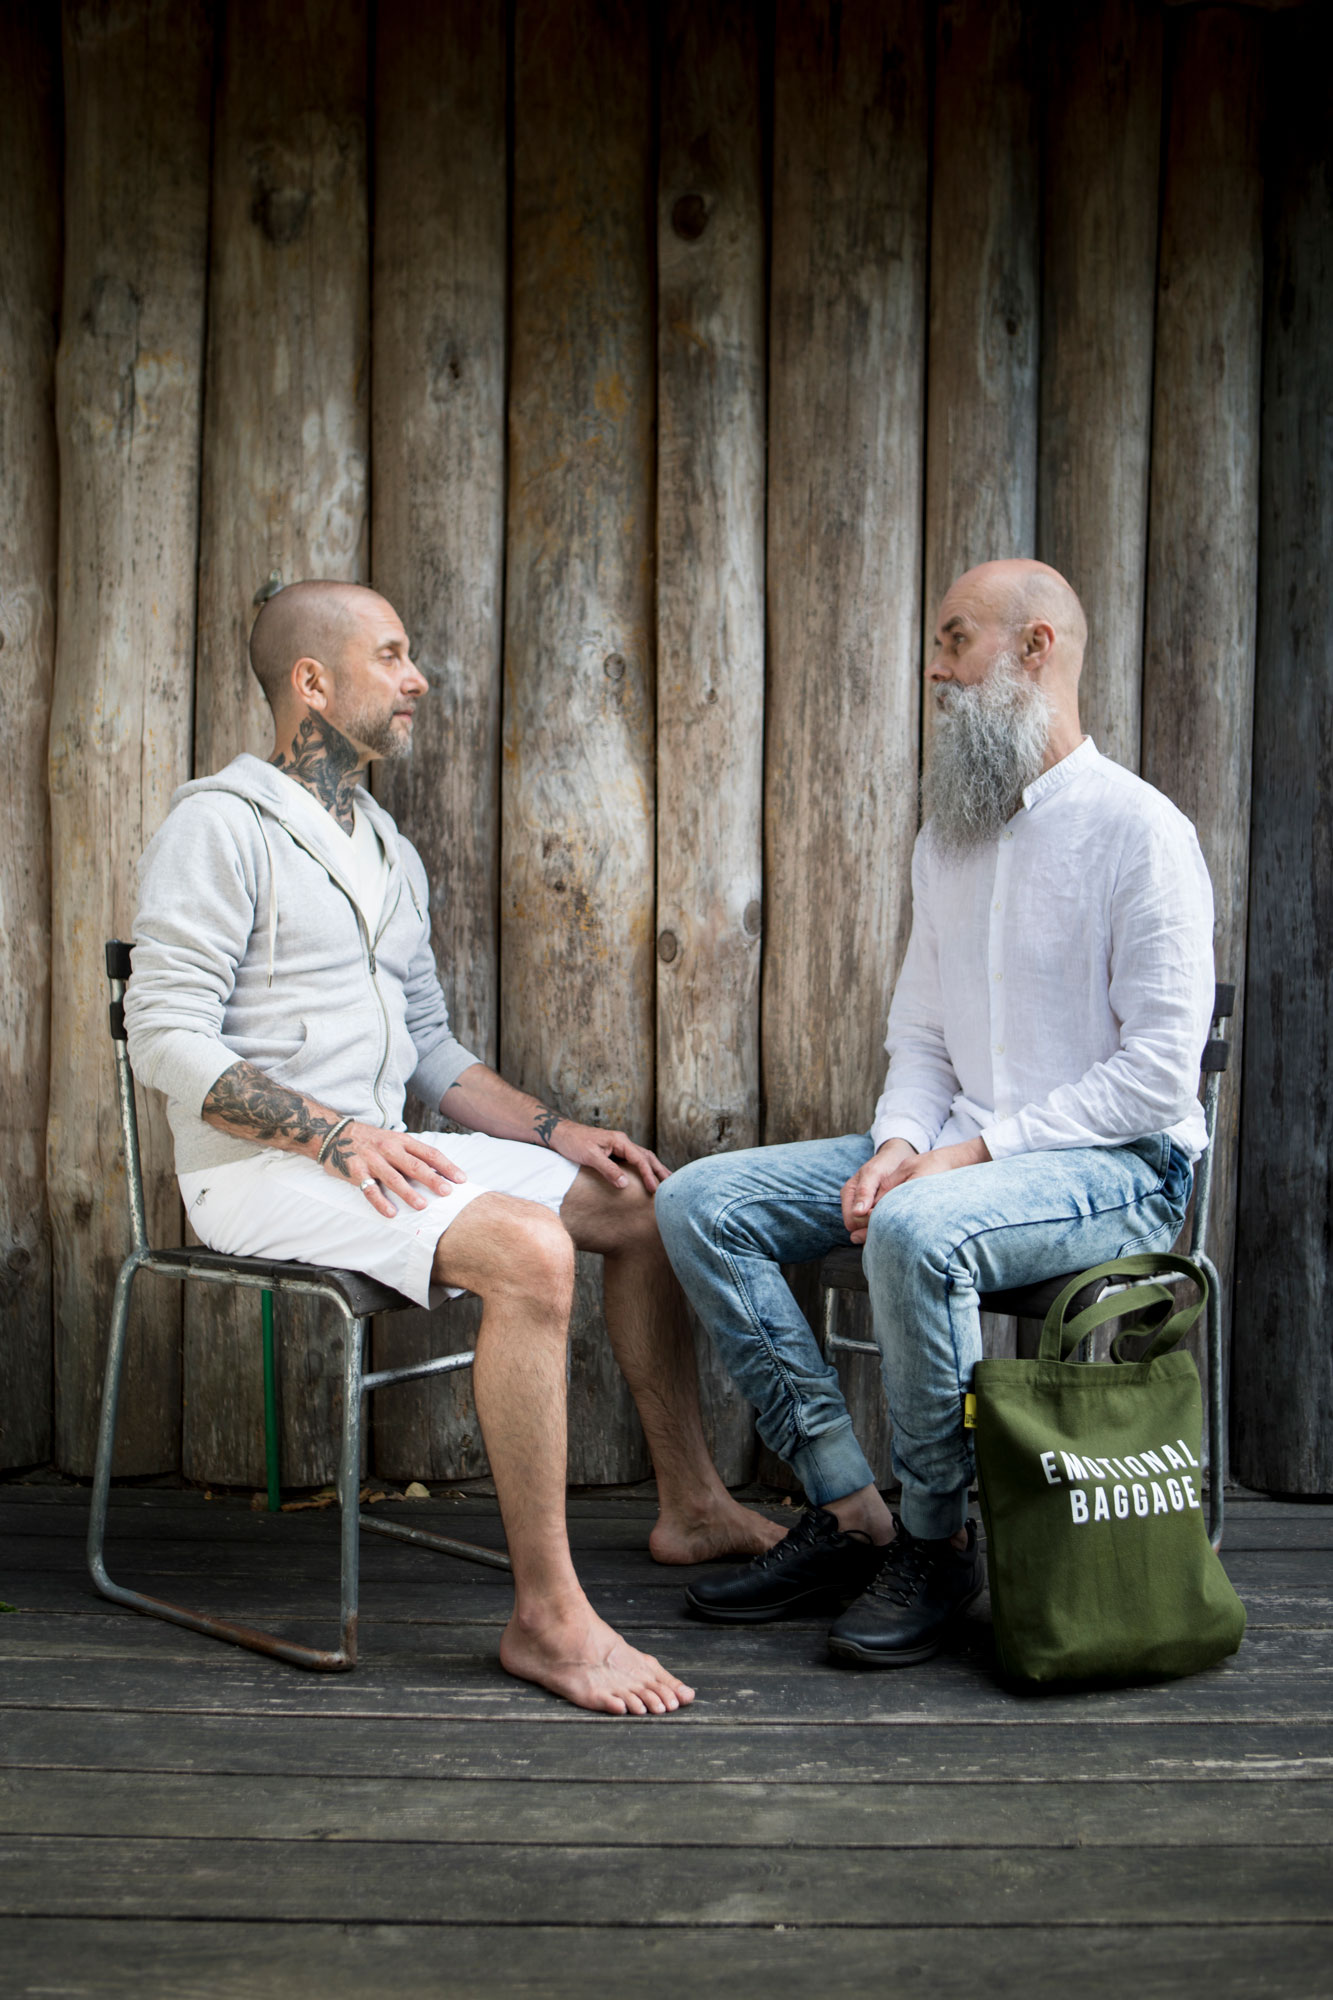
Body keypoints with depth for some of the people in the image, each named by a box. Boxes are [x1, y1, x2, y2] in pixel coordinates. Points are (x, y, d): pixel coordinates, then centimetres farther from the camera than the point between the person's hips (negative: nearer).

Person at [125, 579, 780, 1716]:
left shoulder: (390, 853, 19)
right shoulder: (223, 825, -8)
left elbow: (431, 1049, 21)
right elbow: (168, 1041, -16)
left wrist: (555, 1130, 6)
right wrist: (335, 1135, -25)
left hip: (378, 1150, 9)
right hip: (260, 1168, -9)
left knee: (641, 1202, 5)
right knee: (528, 1249, -31)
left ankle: (692, 1507, 15)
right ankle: (548, 1614, -26)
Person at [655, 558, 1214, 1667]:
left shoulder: (1138, 829, -11)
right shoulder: (948, 837, 14)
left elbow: (1158, 1073, -16)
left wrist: (972, 1151, -19)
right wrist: (898, 1145, -5)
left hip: (1117, 1163, -8)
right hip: (959, 1147, 8)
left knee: (918, 1230, -39)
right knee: (699, 1202, -7)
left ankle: (938, 1537, -15)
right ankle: (850, 1511, -6)